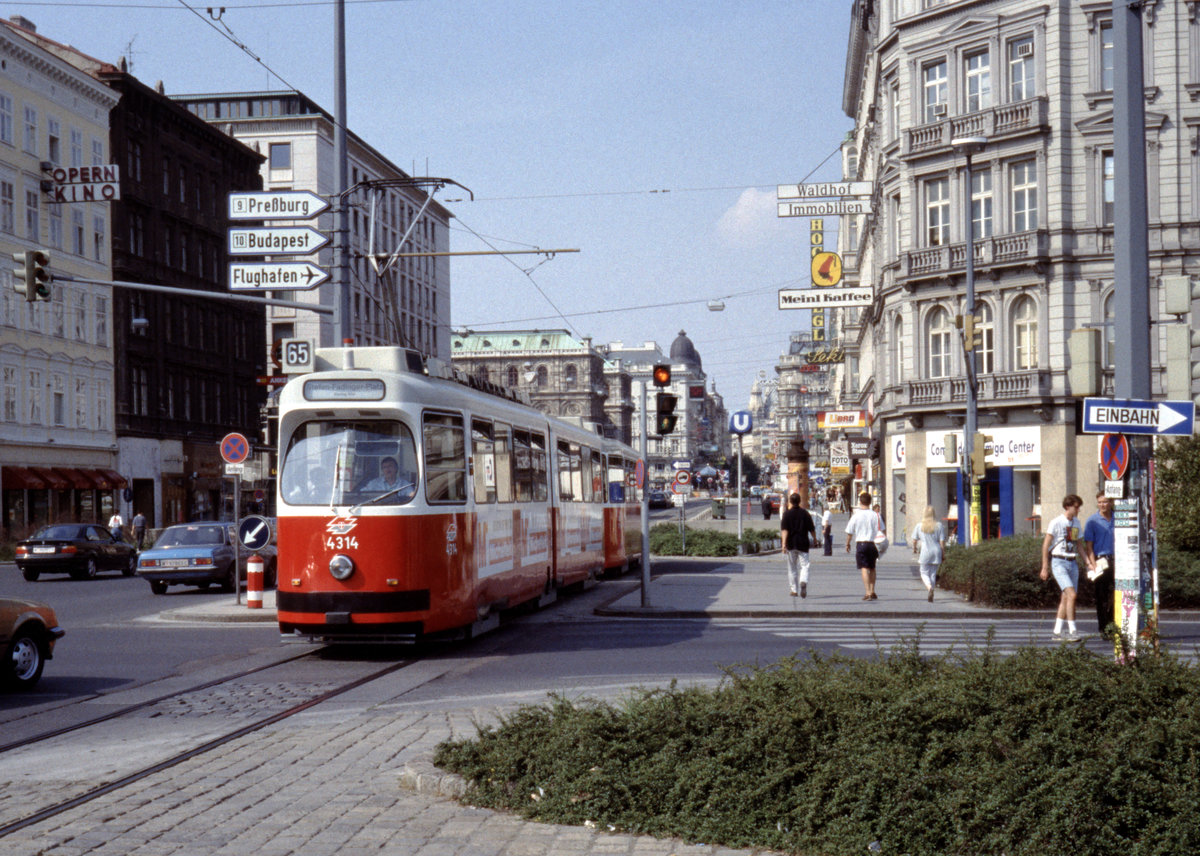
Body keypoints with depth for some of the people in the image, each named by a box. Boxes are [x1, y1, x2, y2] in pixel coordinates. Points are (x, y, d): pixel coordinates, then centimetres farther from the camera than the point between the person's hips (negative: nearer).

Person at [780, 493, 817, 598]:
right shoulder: (805, 513, 3)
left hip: (791, 544, 0)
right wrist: (814, 539, 23)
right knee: (804, 565, -1)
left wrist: (783, 543, -19)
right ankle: (803, 582, -30)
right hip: (803, 544, 0)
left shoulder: (787, 513, -3)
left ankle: (793, 590, 15)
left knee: (792, 568, 11)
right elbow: (812, 529, 6)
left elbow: (784, 530, -13)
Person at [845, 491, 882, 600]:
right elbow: (878, 531, 0)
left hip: (860, 543, -2)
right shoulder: (875, 515, -1)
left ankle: (867, 592, -16)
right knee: (872, 568, 17)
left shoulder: (856, 515, -5)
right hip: (872, 543, 2)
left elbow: (849, 532, 0)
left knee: (864, 568, -5)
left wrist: (847, 543, 15)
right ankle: (872, 591, 22)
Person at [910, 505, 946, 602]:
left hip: (925, 552, -1)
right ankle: (931, 597, 11)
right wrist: (943, 554, 7)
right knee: (933, 573, 11)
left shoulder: (919, 526, -3)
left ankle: (930, 587, -20)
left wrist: (914, 548, 24)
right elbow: (942, 542, -3)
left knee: (924, 573, 9)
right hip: (936, 552, 2)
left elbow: (914, 540, 4)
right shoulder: (939, 526, -2)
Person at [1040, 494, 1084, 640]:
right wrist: (1045, 567, -9)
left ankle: (1057, 631, 14)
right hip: (1059, 563, -7)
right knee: (1071, 595, -18)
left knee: (1066, 598, 6)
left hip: (1072, 563, 7)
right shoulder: (1056, 523, -8)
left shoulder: (1076, 523, 13)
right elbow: (1046, 545, -6)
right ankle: (1072, 631, -17)